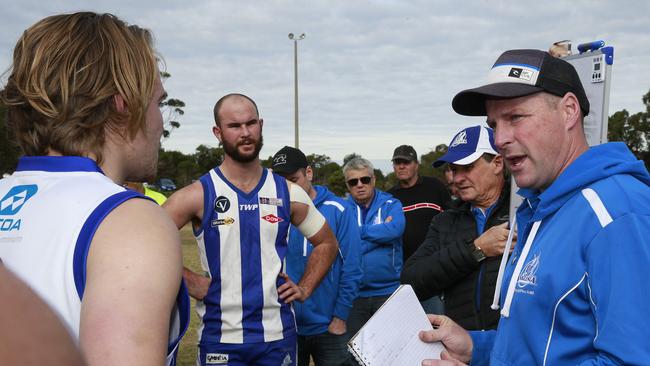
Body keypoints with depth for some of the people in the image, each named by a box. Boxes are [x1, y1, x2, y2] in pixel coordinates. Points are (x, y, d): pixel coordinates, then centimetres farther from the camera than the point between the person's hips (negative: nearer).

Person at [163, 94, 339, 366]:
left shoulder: (288, 193, 2)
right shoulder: (199, 194, -7)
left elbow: (326, 243, 13)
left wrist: (304, 289, 3)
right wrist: (189, 281, -10)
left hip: (279, 334, 2)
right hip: (219, 337, -2)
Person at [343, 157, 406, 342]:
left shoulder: (391, 205, 1)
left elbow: (394, 230, -19)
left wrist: (358, 231, -11)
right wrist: (381, 231, -13)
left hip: (388, 290, -1)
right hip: (354, 292, 1)